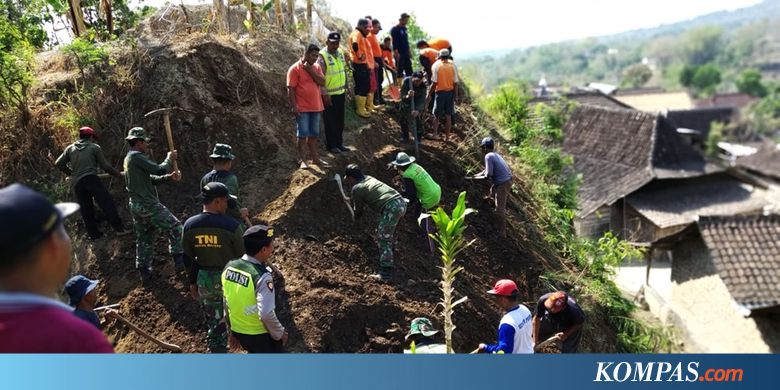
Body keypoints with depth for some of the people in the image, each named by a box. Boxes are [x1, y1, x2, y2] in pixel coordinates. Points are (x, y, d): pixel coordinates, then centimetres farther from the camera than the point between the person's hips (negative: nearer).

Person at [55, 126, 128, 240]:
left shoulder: (70, 148, 19)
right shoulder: (94, 147, 9)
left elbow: (59, 164, 15)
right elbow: (105, 166, 7)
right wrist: (118, 174, 19)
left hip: (77, 183, 5)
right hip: (91, 179, -5)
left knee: (86, 210, 9)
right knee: (107, 203, -11)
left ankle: (94, 234, 11)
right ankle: (119, 229, -21)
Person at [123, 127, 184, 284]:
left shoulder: (128, 159, 19)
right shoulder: (136, 156, -13)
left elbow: (151, 179, 17)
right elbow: (159, 169, -17)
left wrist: (169, 177, 5)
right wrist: (170, 159, 2)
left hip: (136, 206, 10)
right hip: (148, 205, -10)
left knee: (144, 239, 15)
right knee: (174, 227, -3)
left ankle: (144, 274, 19)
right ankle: (180, 262, -5)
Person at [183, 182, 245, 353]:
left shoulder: (189, 225, -8)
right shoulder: (231, 225, -21)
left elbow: (189, 259, 2)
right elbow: (242, 256, -12)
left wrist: (192, 282, 15)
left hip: (205, 281, 4)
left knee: (213, 321, 18)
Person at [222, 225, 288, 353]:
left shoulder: (229, 267, -7)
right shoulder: (262, 276, -28)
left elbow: (226, 304, 4)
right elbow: (266, 314, -30)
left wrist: (231, 330, 15)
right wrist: (279, 333, -13)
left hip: (238, 331, 6)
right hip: (260, 335, -6)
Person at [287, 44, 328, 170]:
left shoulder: (316, 67, 9)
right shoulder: (295, 69, -9)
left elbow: (322, 82, -5)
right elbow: (290, 89, -11)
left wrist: (310, 70, -11)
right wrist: (294, 106, -17)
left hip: (316, 107, 6)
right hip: (302, 108, -6)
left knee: (314, 134, 13)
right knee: (303, 134, -2)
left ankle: (314, 158, 22)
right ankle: (303, 160, 4)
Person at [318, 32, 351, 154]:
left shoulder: (340, 53, 8)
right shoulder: (323, 56, -14)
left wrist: (346, 88, 16)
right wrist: (325, 94, -18)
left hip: (340, 93, 7)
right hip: (329, 95, -7)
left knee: (340, 121, 14)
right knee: (330, 121, 2)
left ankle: (339, 143, 26)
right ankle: (331, 145, 13)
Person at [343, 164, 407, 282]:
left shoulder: (356, 189, 1)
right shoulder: (369, 178, 23)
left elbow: (358, 210, 13)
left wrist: (356, 216, 36)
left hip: (391, 208, -9)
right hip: (401, 202, 9)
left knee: (383, 239, -5)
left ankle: (385, 275, -9)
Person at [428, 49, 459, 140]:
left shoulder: (436, 65, -8)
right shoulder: (453, 65, -2)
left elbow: (434, 83, -12)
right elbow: (455, 83, -3)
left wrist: (429, 94, -2)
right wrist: (456, 95, 7)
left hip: (440, 92, -2)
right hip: (450, 92, 2)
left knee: (436, 114, 14)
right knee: (448, 115, 10)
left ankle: (435, 133, 12)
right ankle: (447, 136, 15)